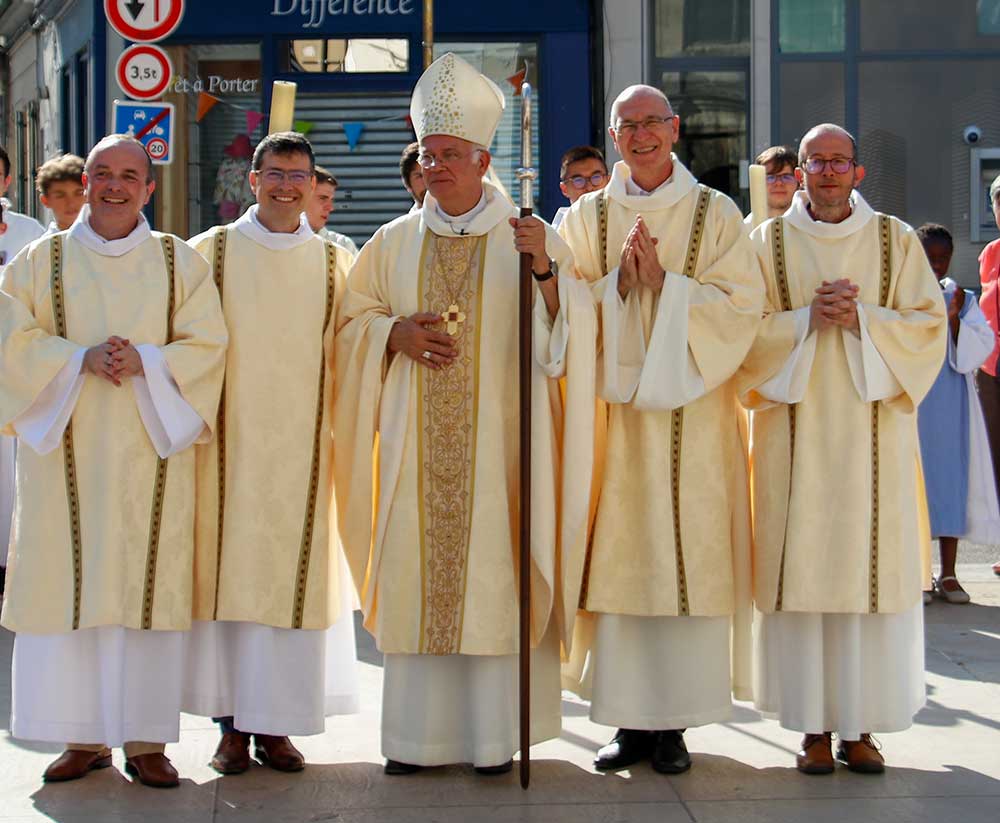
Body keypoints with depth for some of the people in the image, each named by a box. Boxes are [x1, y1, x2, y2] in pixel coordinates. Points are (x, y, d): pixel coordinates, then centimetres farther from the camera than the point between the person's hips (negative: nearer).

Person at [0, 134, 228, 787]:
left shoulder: (180, 263, 9)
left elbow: (205, 346, 1)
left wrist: (143, 361, -16)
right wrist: (82, 358, -15)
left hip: (151, 452, 0)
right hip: (66, 453, 1)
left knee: (148, 585, -2)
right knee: (69, 586, -1)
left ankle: (146, 739, 6)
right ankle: (84, 738, 9)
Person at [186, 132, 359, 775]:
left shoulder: (335, 262, 8)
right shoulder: (211, 252, 5)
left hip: (303, 446, 1)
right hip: (231, 442, -1)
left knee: (295, 575, 2)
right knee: (229, 571, 0)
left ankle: (276, 723, 11)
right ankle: (233, 723, 10)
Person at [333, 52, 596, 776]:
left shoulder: (530, 236, 4)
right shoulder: (396, 242, 12)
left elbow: (573, 327, -2)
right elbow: (353, 321, 14)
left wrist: (544, 268, -19)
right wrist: (396, 334, -6)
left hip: (496, 440, -2)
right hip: (415, 441, 3)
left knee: (492, 575, -4)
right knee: (414, 576, 1)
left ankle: (495, 735, 5)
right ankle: (416, 734, 9)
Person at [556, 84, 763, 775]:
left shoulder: (715, 214, 6)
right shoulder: (585, 218, 11)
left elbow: (743, 306, -3)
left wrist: (664, 282, -12)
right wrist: (620, 280, -11)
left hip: (690, 411, -1)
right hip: (613, 407, 2)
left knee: (686, 557, -3)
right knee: (619, 557, 0)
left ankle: (674, 723, 4)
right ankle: (630, 720, 8)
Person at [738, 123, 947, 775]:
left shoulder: (895, 240, 9)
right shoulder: (769, 241, 8)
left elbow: (930, 324, 2)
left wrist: (861, 319, -12)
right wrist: (808, 318, -12)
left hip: (873, 430, 1)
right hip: (796, 431, 0)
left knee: (872, 569, -1)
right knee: (801, 572, -2)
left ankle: (862, 725, 8)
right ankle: (815, 726, 5)